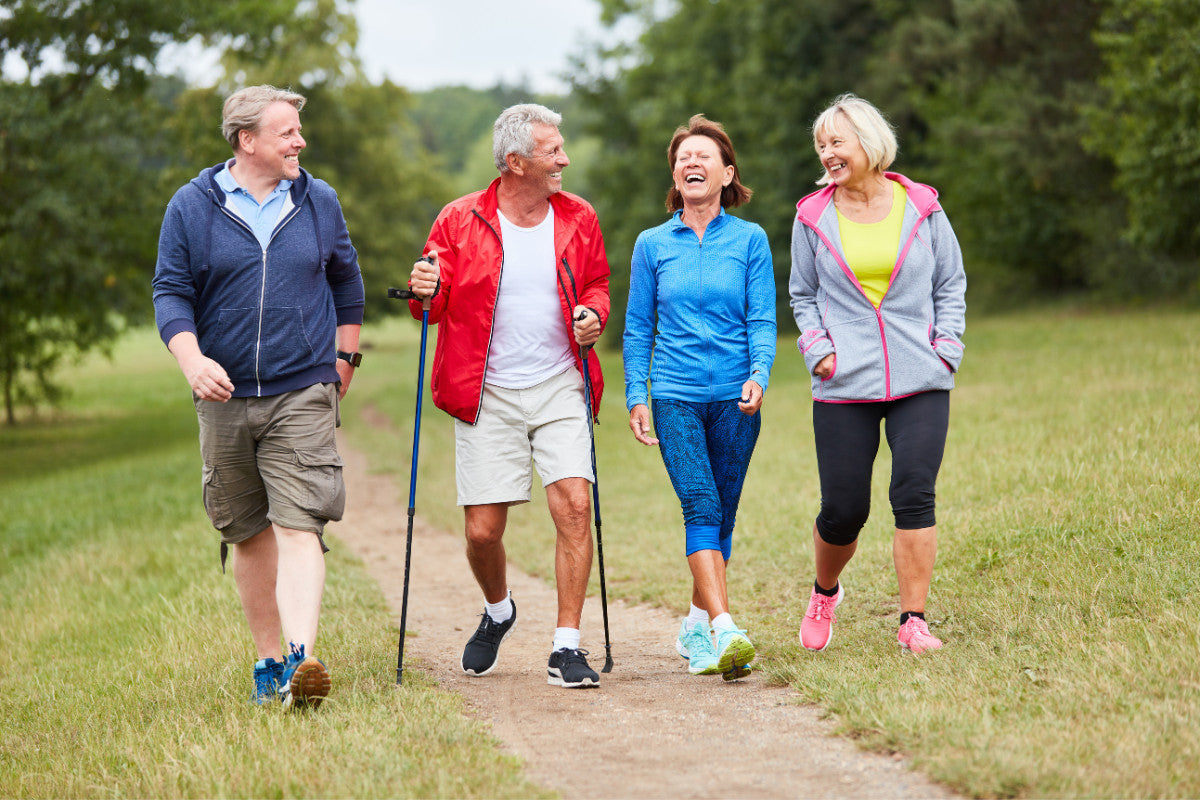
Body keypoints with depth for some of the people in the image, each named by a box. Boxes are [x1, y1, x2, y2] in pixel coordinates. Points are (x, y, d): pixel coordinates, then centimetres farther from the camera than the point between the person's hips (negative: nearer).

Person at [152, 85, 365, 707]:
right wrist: (192, 359, -16)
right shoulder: (191, 207, 1)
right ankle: (268, 659, 20)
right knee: (247, 534, 9)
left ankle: (302, 659, -23)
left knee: (298, 527, -14)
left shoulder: (318, 202, 7)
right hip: (225, 397, 1)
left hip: (303, 396, -1)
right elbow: (171, 293, 0)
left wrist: (345, 357, 20)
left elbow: (346, 281, 20)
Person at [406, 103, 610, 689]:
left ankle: (567, 647, -6)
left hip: (559, 388, 1)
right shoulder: (460, 221, -1)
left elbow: (596, 285, 19)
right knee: (482, 530, -1)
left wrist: (593, 314, -4)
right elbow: (435, 306, 6)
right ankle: (498, 611, 33)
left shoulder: (578, 219, 6)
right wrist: (424, 292, -18)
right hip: (488, 394, -1)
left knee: (573, 505, -15)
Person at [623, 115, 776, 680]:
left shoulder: (750, 240, 5)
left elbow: (762, 320, 2)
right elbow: (638, 327, 11)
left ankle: (696, 624, 23)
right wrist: (636, 396, 3)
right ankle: (724, 630, -25)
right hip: (675, 397, -1)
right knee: (700, 507, -15)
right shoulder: (652, 245, 7)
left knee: (720, 516, 7)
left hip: (735, 399, 1)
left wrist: (759, 376, -15)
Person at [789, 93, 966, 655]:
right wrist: (818, 348, 0)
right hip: (843, 386, 0)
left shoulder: (921, 208, 5)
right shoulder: (813, 217, 6)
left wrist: (946, 347, 1)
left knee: (914, 495, -12)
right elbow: (803, 295, 16)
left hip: (921, 381, 0)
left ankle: (913, 620, -3)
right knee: (843, 509, 1)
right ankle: (825, 592, 31)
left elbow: (951, 284, 13)